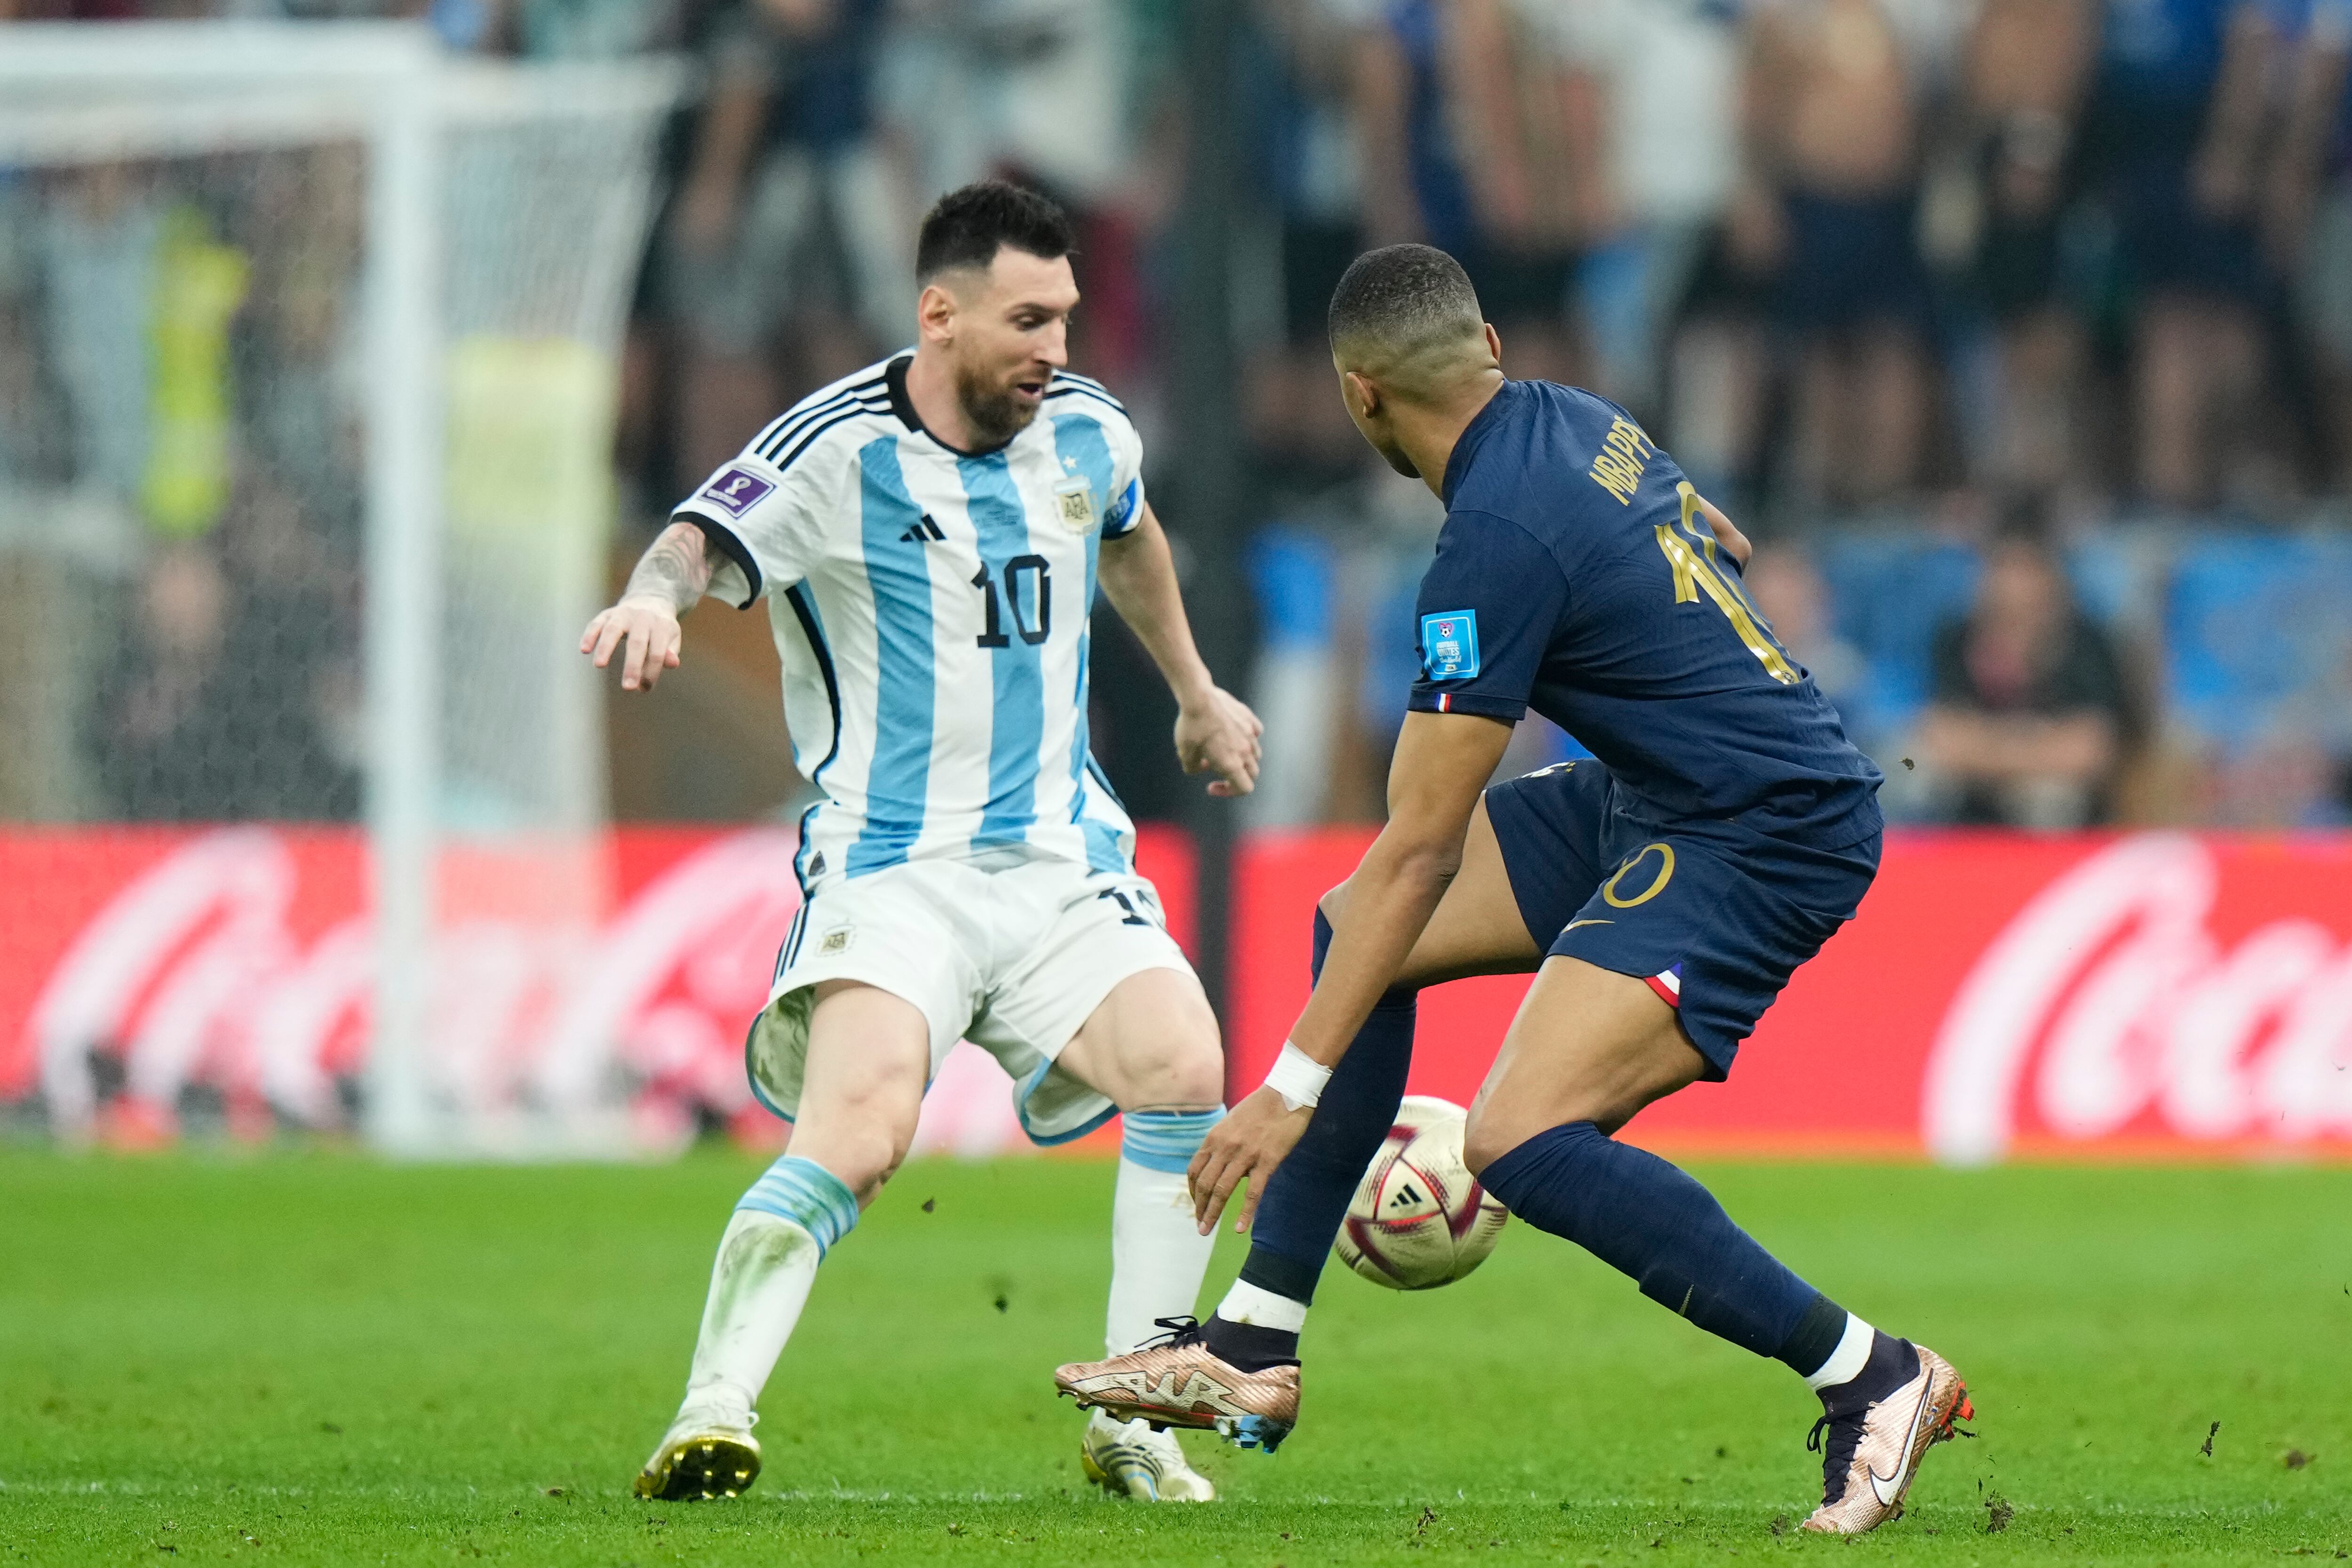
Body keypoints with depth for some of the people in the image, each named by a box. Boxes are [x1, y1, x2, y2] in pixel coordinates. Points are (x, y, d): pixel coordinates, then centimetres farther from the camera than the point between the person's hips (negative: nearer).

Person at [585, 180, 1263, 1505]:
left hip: (1064, 862, 5)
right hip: (891, 869, -5)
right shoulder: (841, 452, -11)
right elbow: (708, 541, -29)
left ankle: (1132, 1425, -5)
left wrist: (1195, 691, 44)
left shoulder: (1084, 433, 7)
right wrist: (658, 594, -52)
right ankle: (712, 1420, -21)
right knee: (860, 1136, -28)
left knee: (1187, 1071, -18)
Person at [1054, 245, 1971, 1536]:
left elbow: (1419, 852, -21)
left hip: (1762, 844, -11)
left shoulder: (1499, 542, -22)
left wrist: (1292, 1089, -17)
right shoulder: (1569, 421, 3)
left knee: (1519, 1143, -23)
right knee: (1351, 928, 12)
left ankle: (1873, 1378, -13)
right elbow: (1716, 545, 23)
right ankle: (1251, 1355, 14)